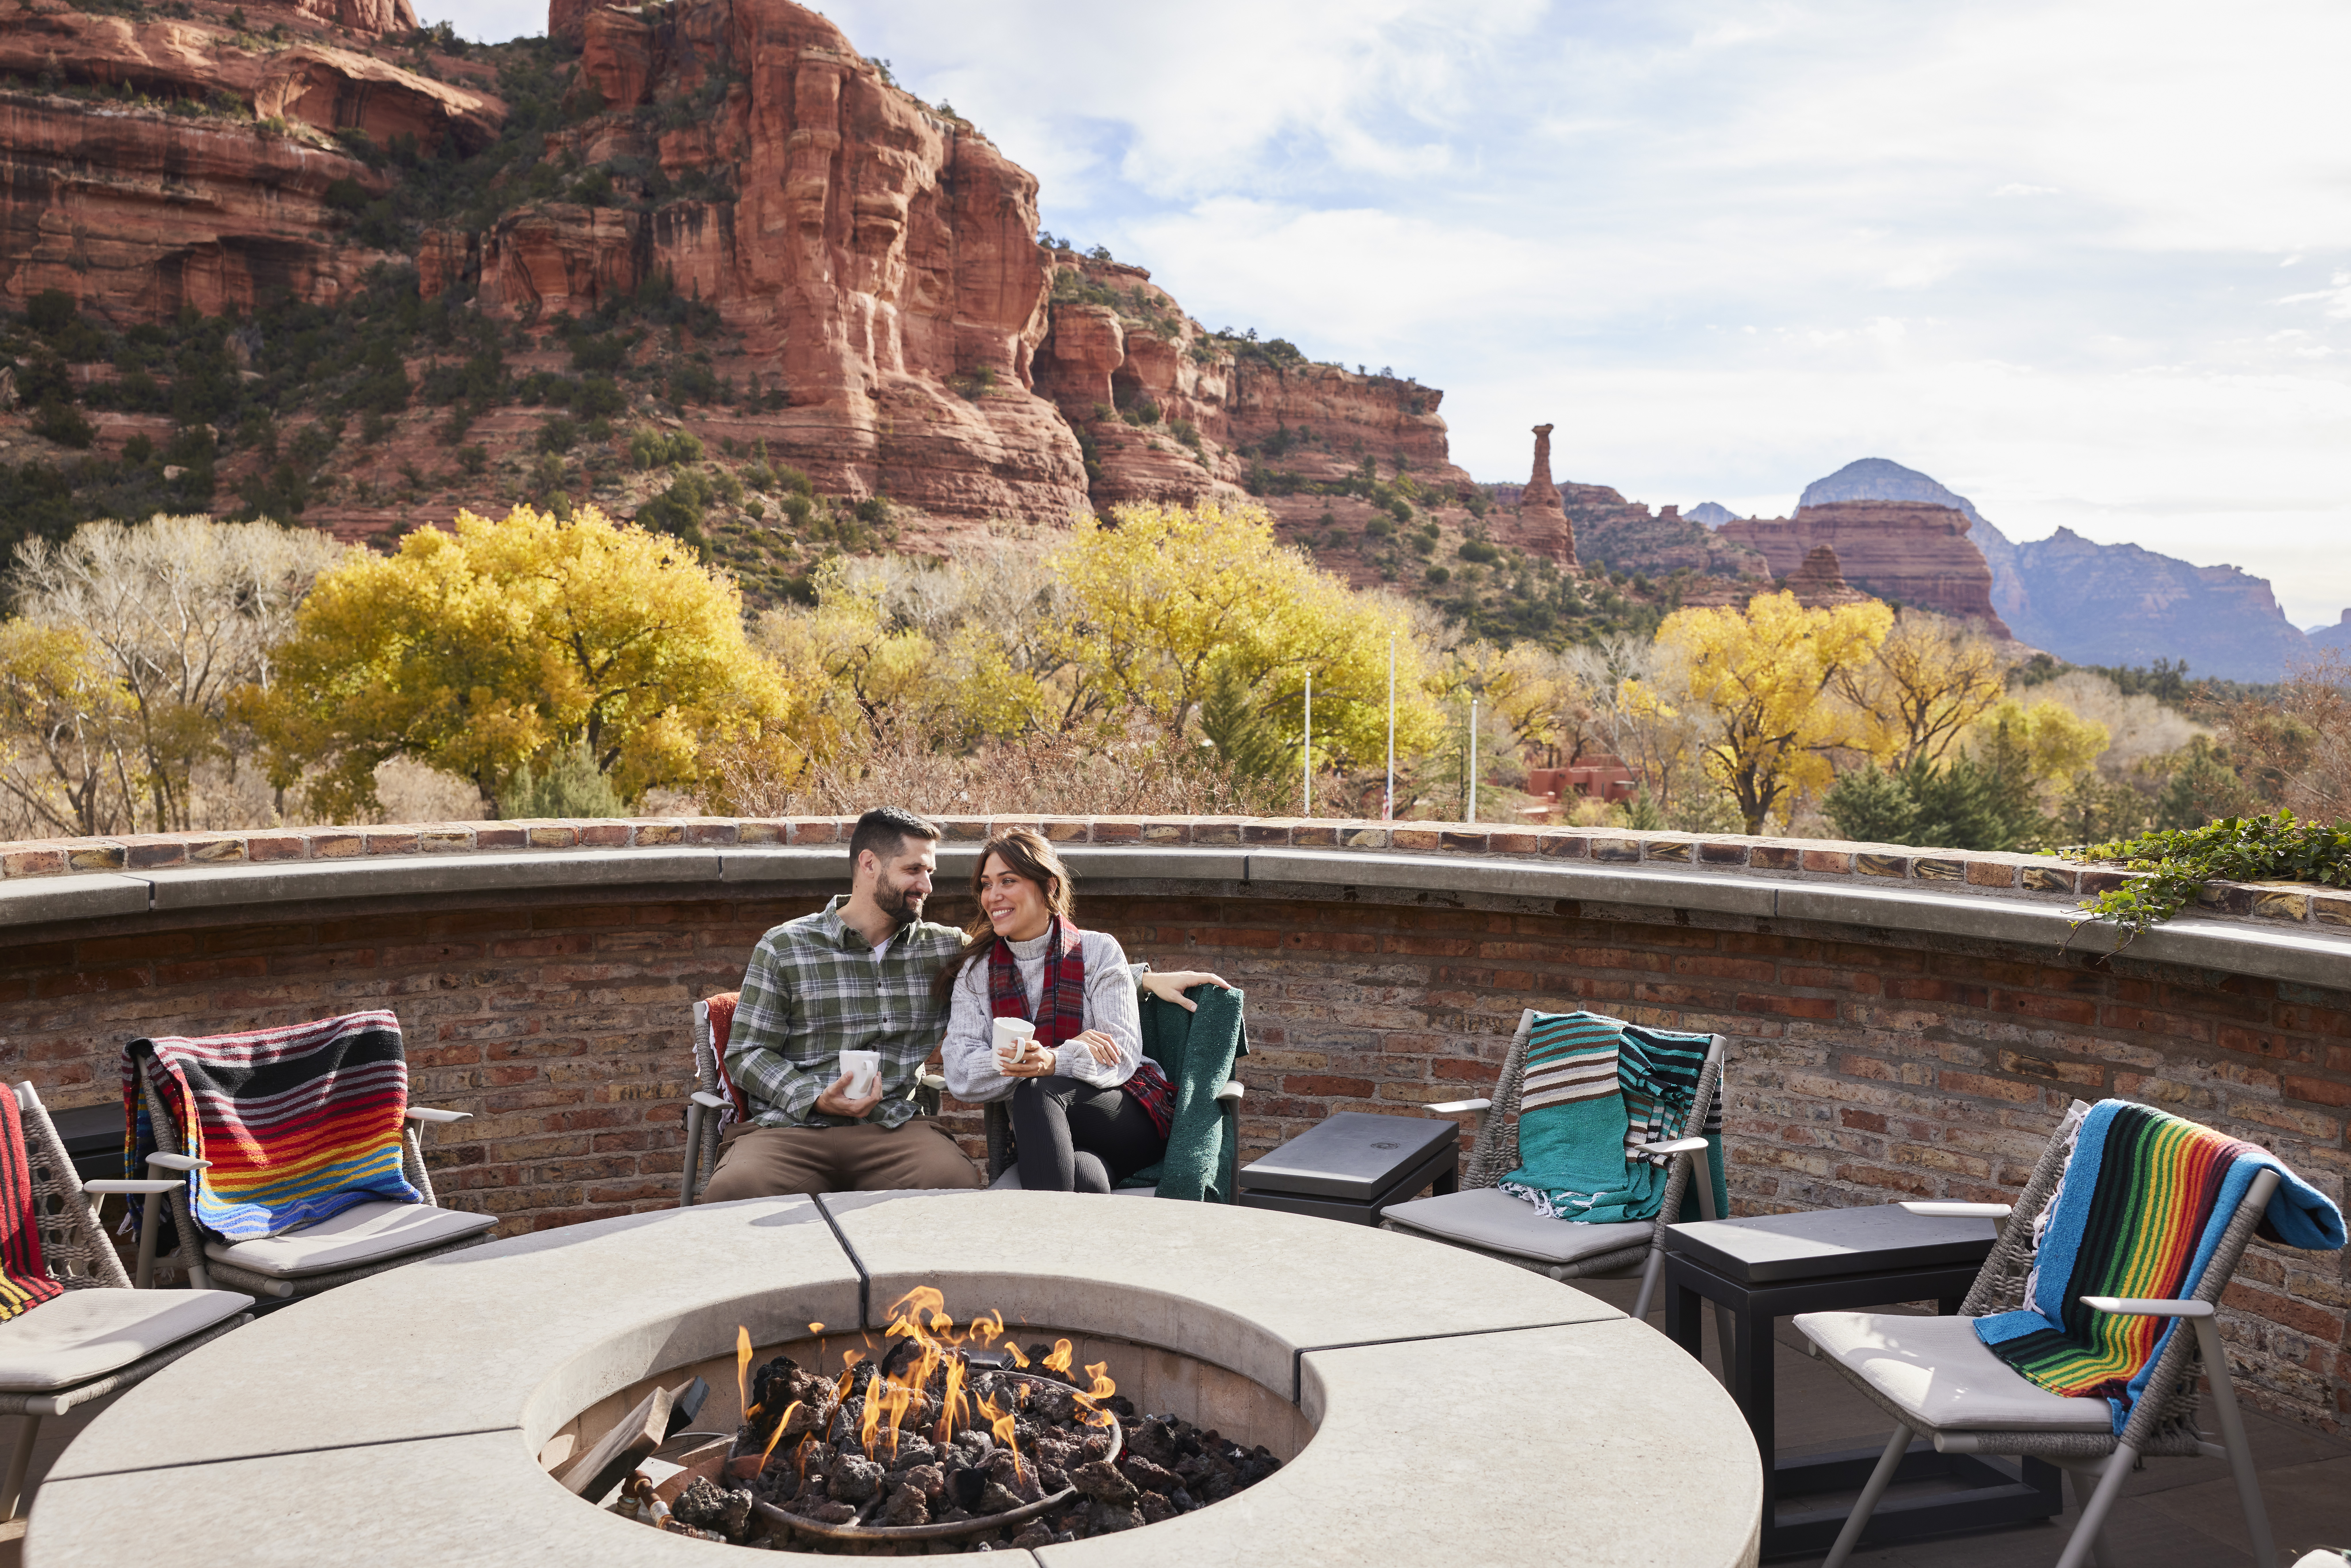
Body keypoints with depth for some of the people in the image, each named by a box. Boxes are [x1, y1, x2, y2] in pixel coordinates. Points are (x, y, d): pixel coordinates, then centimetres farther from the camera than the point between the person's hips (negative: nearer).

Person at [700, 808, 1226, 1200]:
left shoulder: (942, 950, 14)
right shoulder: (785, 947, 6)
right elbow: (748, 1054, 6)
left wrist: (1147, 978, 8)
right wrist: (818, 1099, -12)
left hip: (892, 1126, 2)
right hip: (792, 1126, -2)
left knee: (957, 1184, -32)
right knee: (736, 1190, -35)